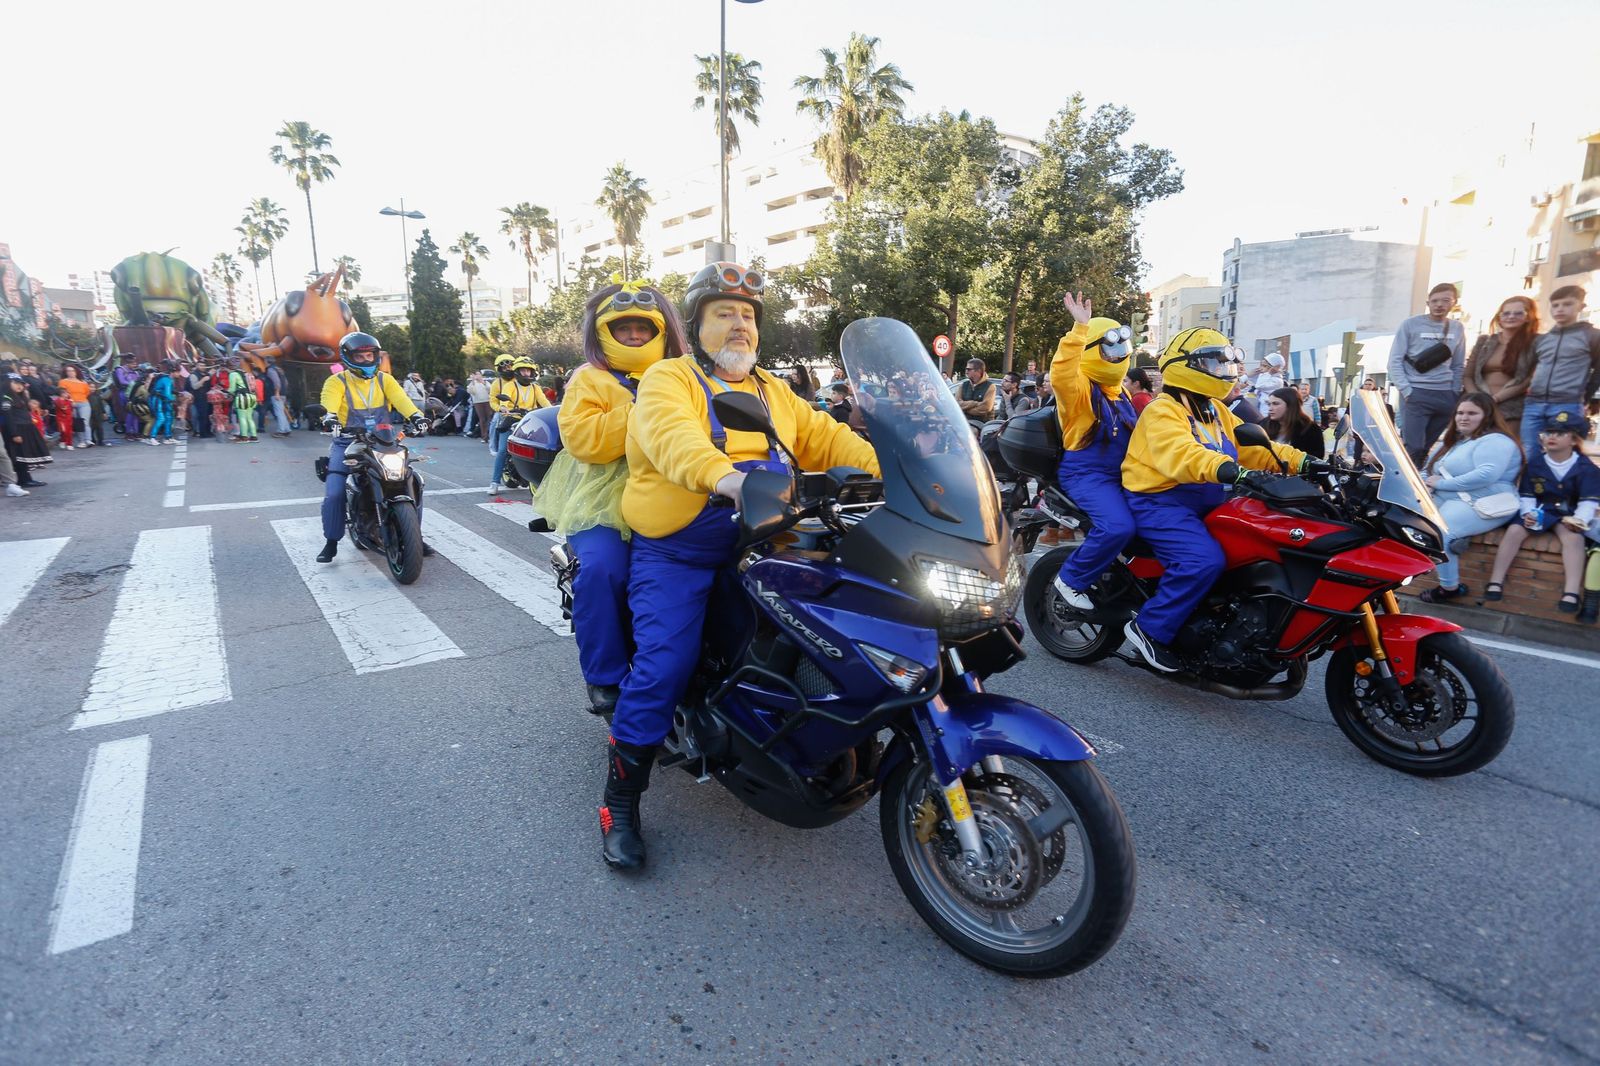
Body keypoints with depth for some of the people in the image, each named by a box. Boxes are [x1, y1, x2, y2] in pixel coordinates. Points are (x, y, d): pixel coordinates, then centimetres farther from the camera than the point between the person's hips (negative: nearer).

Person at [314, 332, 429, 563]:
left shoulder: (384, 380, 9)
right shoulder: (337, 382, 1)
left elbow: (400, 399, -10)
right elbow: (329, 402, -19)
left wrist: (415, 415, -31)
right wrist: (330, 417, -43)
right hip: (348, 444, -2)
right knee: (333, 493, -16)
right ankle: (331, 542, 3)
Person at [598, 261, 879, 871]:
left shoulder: (775, 392, 22)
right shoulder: (669, 378, 1)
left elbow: (824, 437, 10)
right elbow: (672, 435, -21)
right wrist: (722, 476, -42)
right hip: (676, 552, -5)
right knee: (665, 664, -18)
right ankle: (620, 803, 1)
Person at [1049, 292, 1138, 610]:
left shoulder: (1120, 392, 18)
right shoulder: (1080, 387, -11)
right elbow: (1061, 375, -36)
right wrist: (1080, 329, -39)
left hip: (1119, 474, 9)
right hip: (1086, 474, -9)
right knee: (1118, 526, -30)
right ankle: (1071, 580, -11)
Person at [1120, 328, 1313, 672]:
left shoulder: (1218, 412, 20)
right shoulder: (1162, 412, -12)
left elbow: (1253, 446, 12)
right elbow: (1179, 453, -32)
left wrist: (1299, 460, -4)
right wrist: (1227, 468, -47)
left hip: (1205, 502, 10)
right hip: (1161, 501, -10)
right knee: (1204, 560, -30)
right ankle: (1150, 628, -16)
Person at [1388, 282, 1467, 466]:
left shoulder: (1457, 329, 14)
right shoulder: (1411, 324, 0)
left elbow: (1459, 366, 19)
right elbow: (1395, 360, -3)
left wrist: (1456, 393, 8)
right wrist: (1406, 390, -11)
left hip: (1446, 396, 4)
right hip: (1416, 393, -4)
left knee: (1426, 447, 7)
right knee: (1413, 446, -11)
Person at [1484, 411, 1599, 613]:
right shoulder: (1534, 462, 4)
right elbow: (1526, 495, 5)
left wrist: (1579, 519, -25)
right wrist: (1528, 513, -15)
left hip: (1568, 515, -2)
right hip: (1539, 511, 2)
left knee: (1573, 537, -32)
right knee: (1515, 530, -26)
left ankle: (1571, 592, -37)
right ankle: (1495, 582, -25)